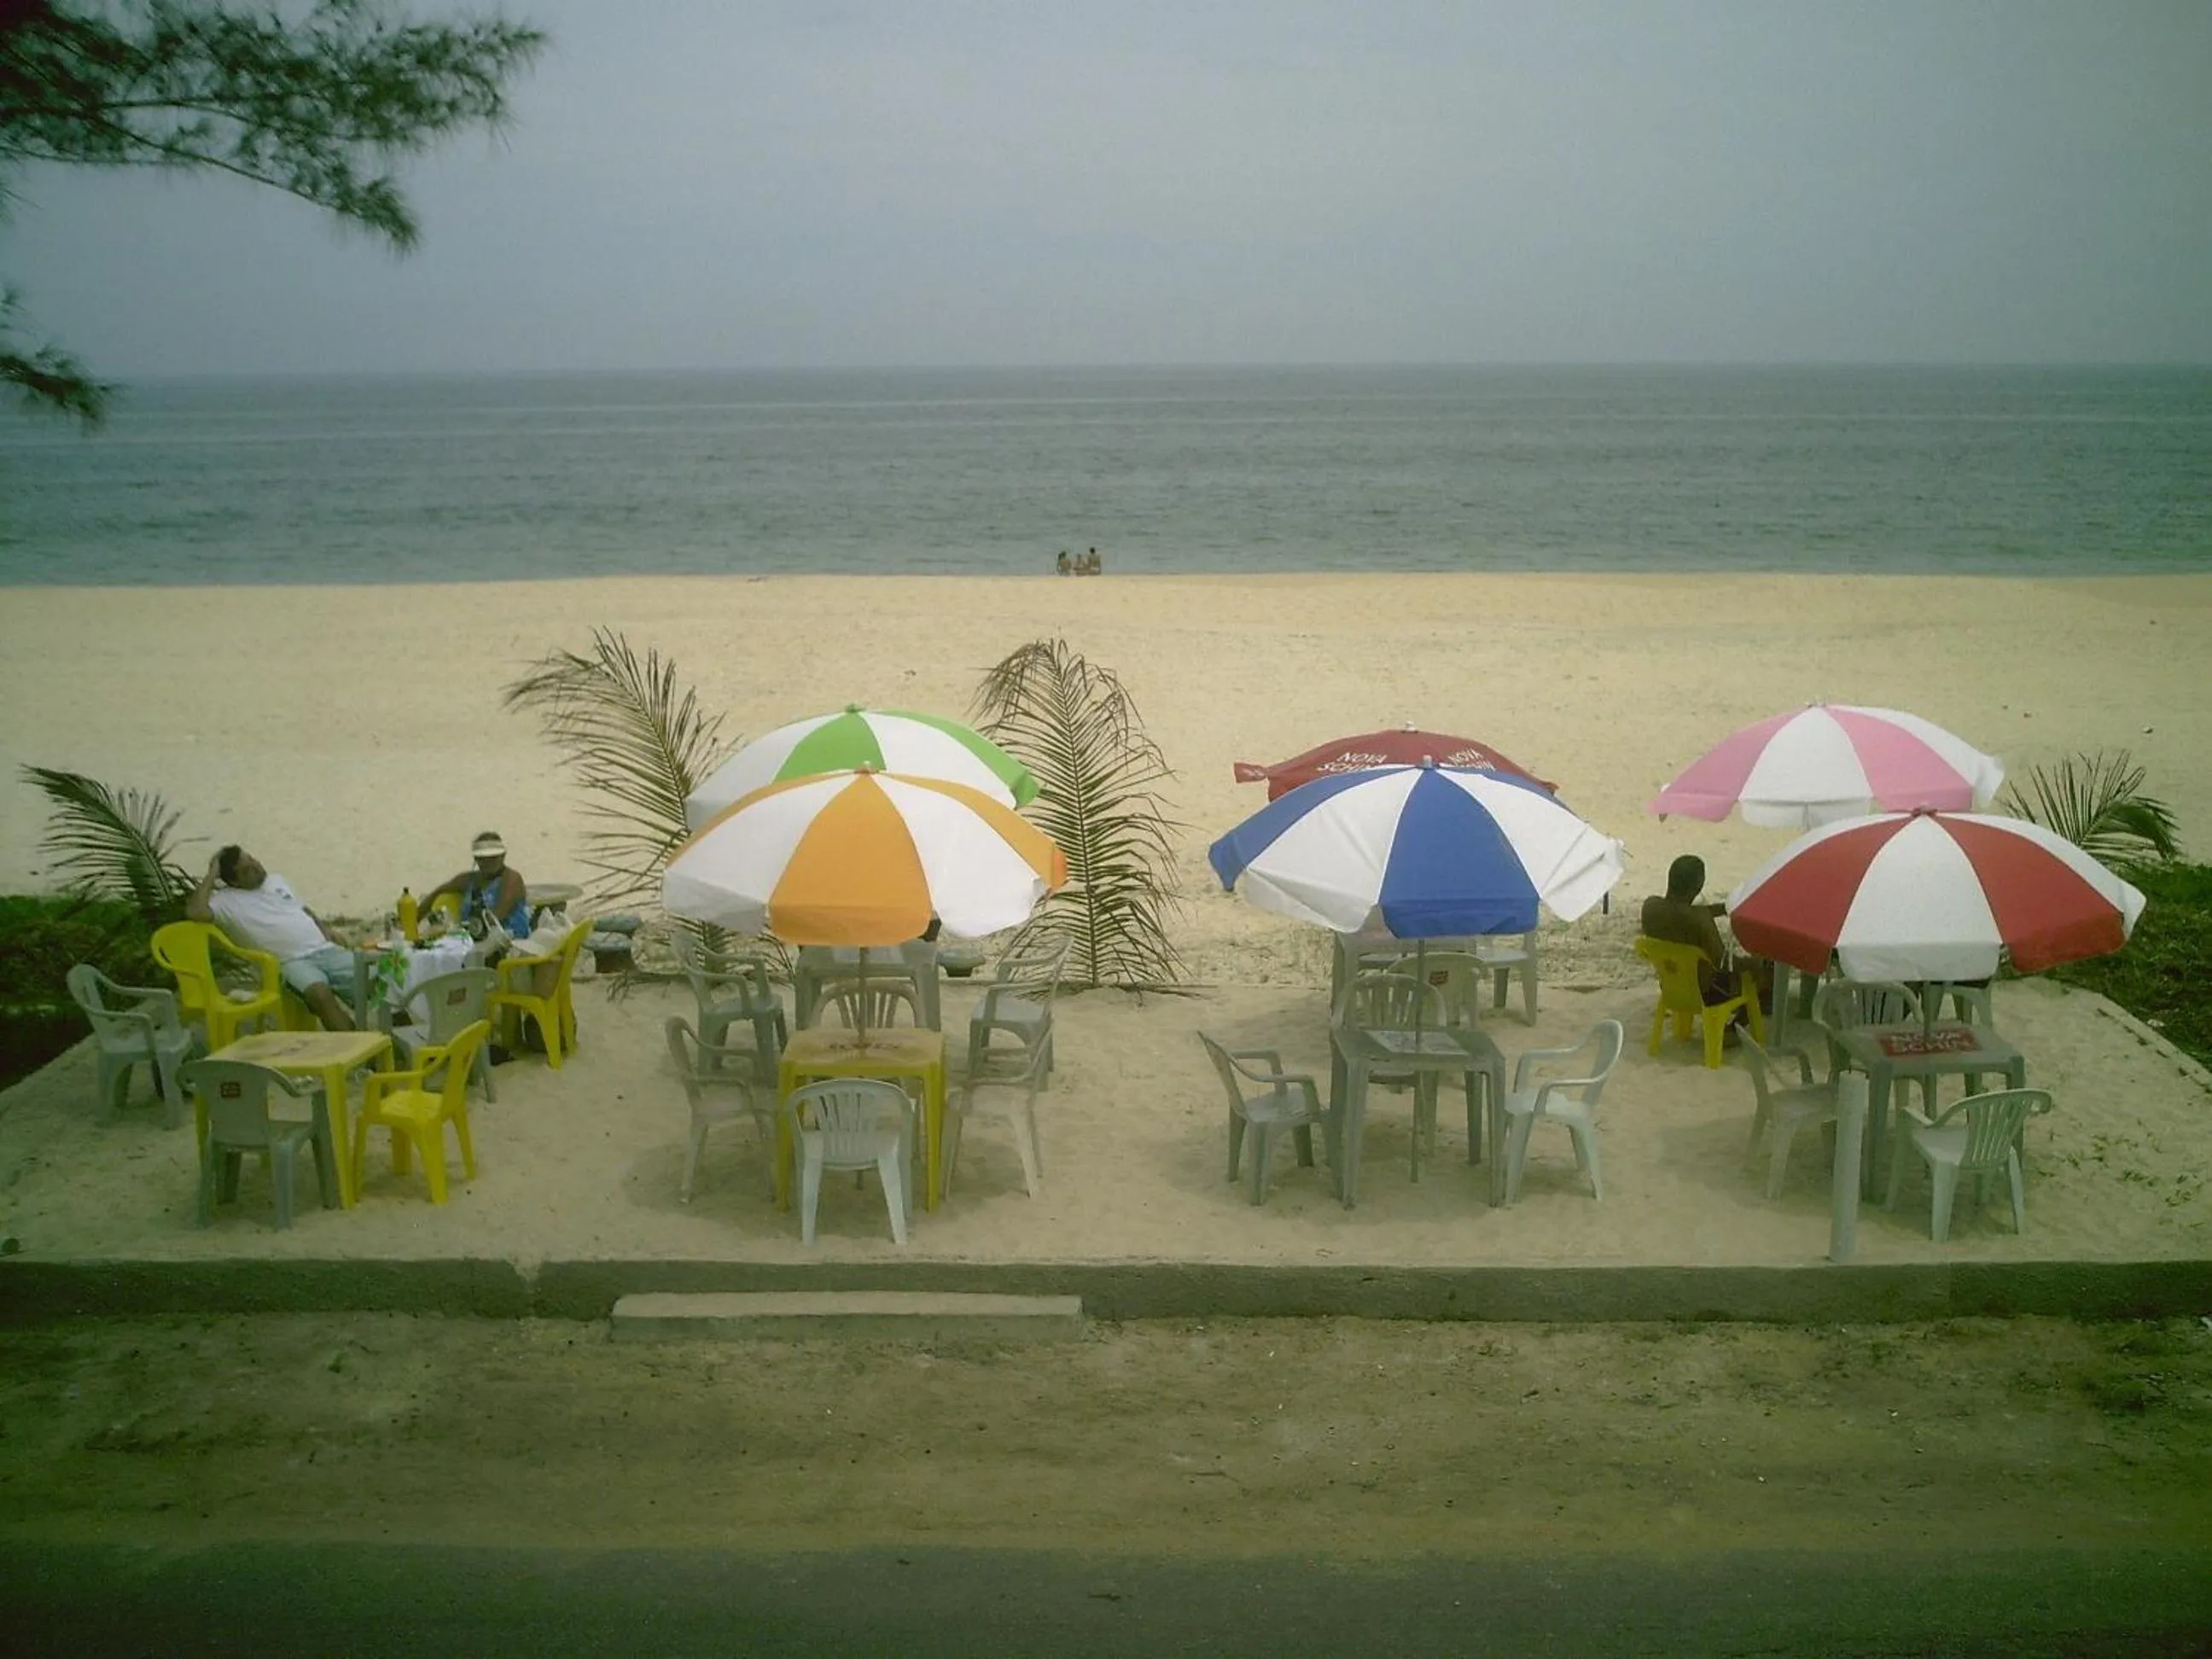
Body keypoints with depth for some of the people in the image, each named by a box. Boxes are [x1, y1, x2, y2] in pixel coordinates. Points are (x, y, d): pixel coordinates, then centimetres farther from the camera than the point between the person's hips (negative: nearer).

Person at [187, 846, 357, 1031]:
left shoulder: (277, 881, 20)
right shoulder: (227, 900, 1)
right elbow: (195, 911, -17)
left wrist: (332, 939, 12)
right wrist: (212, 874, -7)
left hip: (325, 950, 6)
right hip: (293, 962, -6)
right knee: (319, 993, -37)